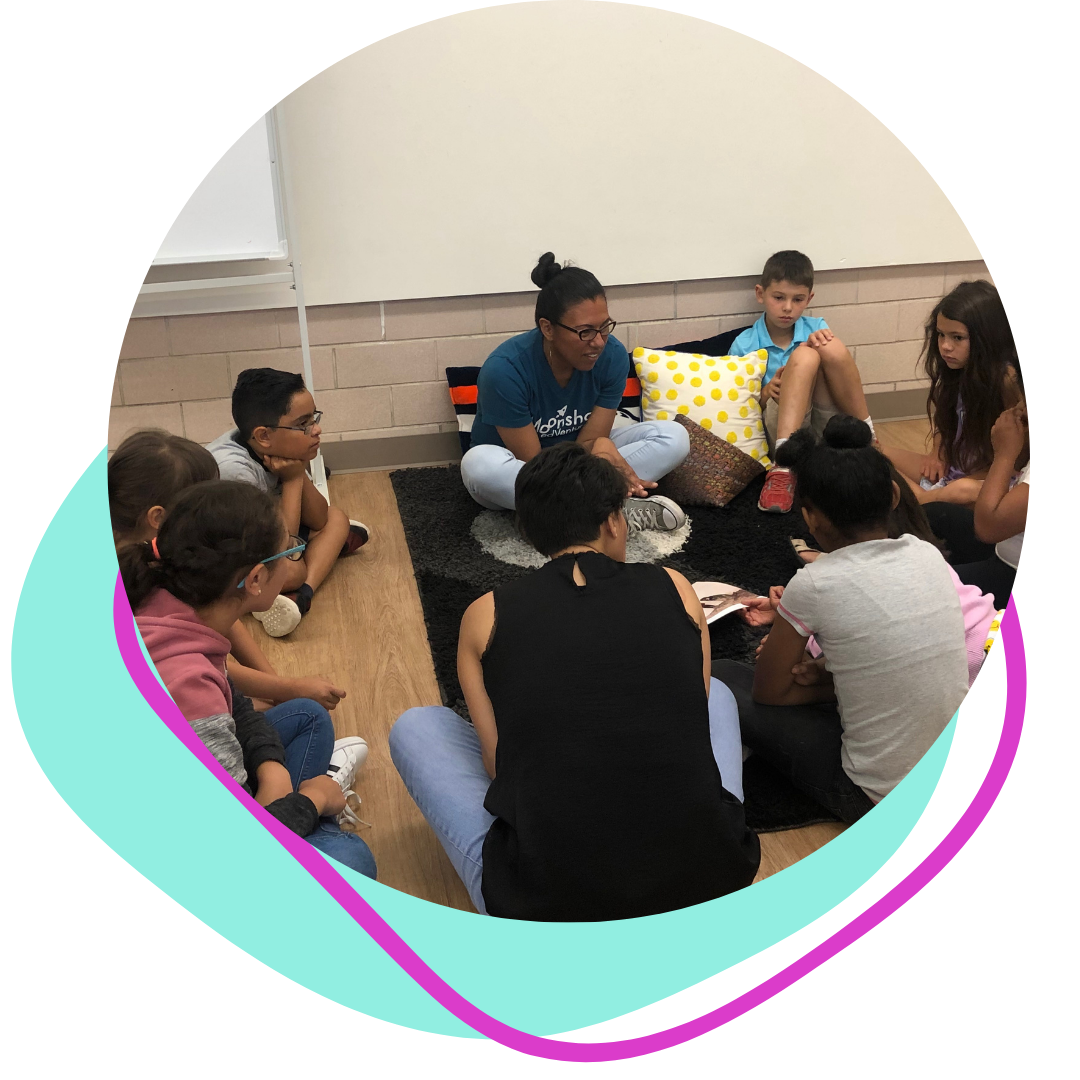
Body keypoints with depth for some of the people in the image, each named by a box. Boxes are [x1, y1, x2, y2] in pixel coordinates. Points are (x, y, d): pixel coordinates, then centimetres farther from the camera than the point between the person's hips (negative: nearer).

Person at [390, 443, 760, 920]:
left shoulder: (486, 616, 4)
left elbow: (498, 765, 7)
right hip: (706, 882, 2)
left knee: (415, 726, 21)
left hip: (544, 911, -1)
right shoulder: (675, 589, 8)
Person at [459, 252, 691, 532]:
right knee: (480, 463, -39)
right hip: (517, 475, -4)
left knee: (674, 437, -15)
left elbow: (587, 442, -13)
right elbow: (533, 464, -22)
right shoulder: (505, 370, -28)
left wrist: (602, 447, -38)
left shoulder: (612, 356, -17)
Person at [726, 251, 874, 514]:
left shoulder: (817, 328, 13)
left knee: (830, 346, -22)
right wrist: (766, 394, -16)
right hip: (784, 429, -2)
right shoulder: (744, 346, 5)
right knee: (803, 356, -28)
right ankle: (784, 467, -42)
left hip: (827, 426, 2)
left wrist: (822, 343, -18)